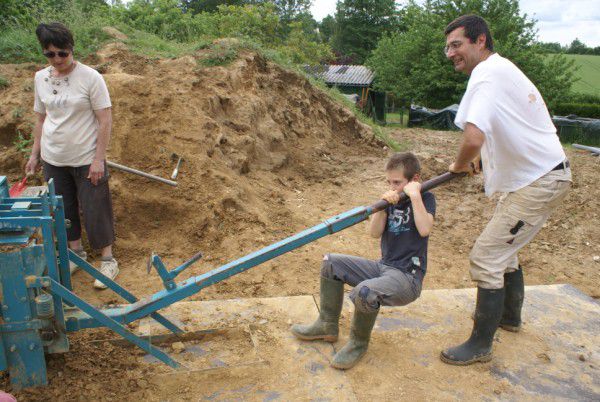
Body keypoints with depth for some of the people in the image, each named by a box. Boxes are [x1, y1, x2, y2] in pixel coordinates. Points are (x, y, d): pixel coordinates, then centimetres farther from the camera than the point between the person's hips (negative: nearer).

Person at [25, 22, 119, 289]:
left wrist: (99, 159, -15)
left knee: (95, 210, 2)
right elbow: (41, 118, 13)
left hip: (86, 160, -5)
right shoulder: (40, 78, 3)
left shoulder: (90, 77, -12)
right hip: (53, 160, 5)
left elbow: (105, 120, -12)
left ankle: (108, 260, 17)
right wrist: (35, 154, 12)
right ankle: (76, 252, 34)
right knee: (64, 209, 15)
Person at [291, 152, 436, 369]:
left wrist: (415, 196, -23)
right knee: (330, 263, 4)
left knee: (365, 291, -36)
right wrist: (384, 205, -15)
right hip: (383, 267, 8)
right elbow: (375, 232, -2)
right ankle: (327, 325, 12)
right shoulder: (393, 199, 10)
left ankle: (359, 343, -7)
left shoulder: (425, 198, -5)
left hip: (408, 277, -7)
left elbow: (424, 229, -24)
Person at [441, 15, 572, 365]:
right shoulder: (502, 68, 13)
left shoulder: (487, 74, -20)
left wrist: (459, 165, -14)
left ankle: (481, 345, 6)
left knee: (486, 257, -7)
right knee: (504, 250, 23)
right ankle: (510, 316, 42)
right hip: (540, 175, 10)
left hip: (537, 182, -10)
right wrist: (471, 162, 13)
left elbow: (473, 139, -34)